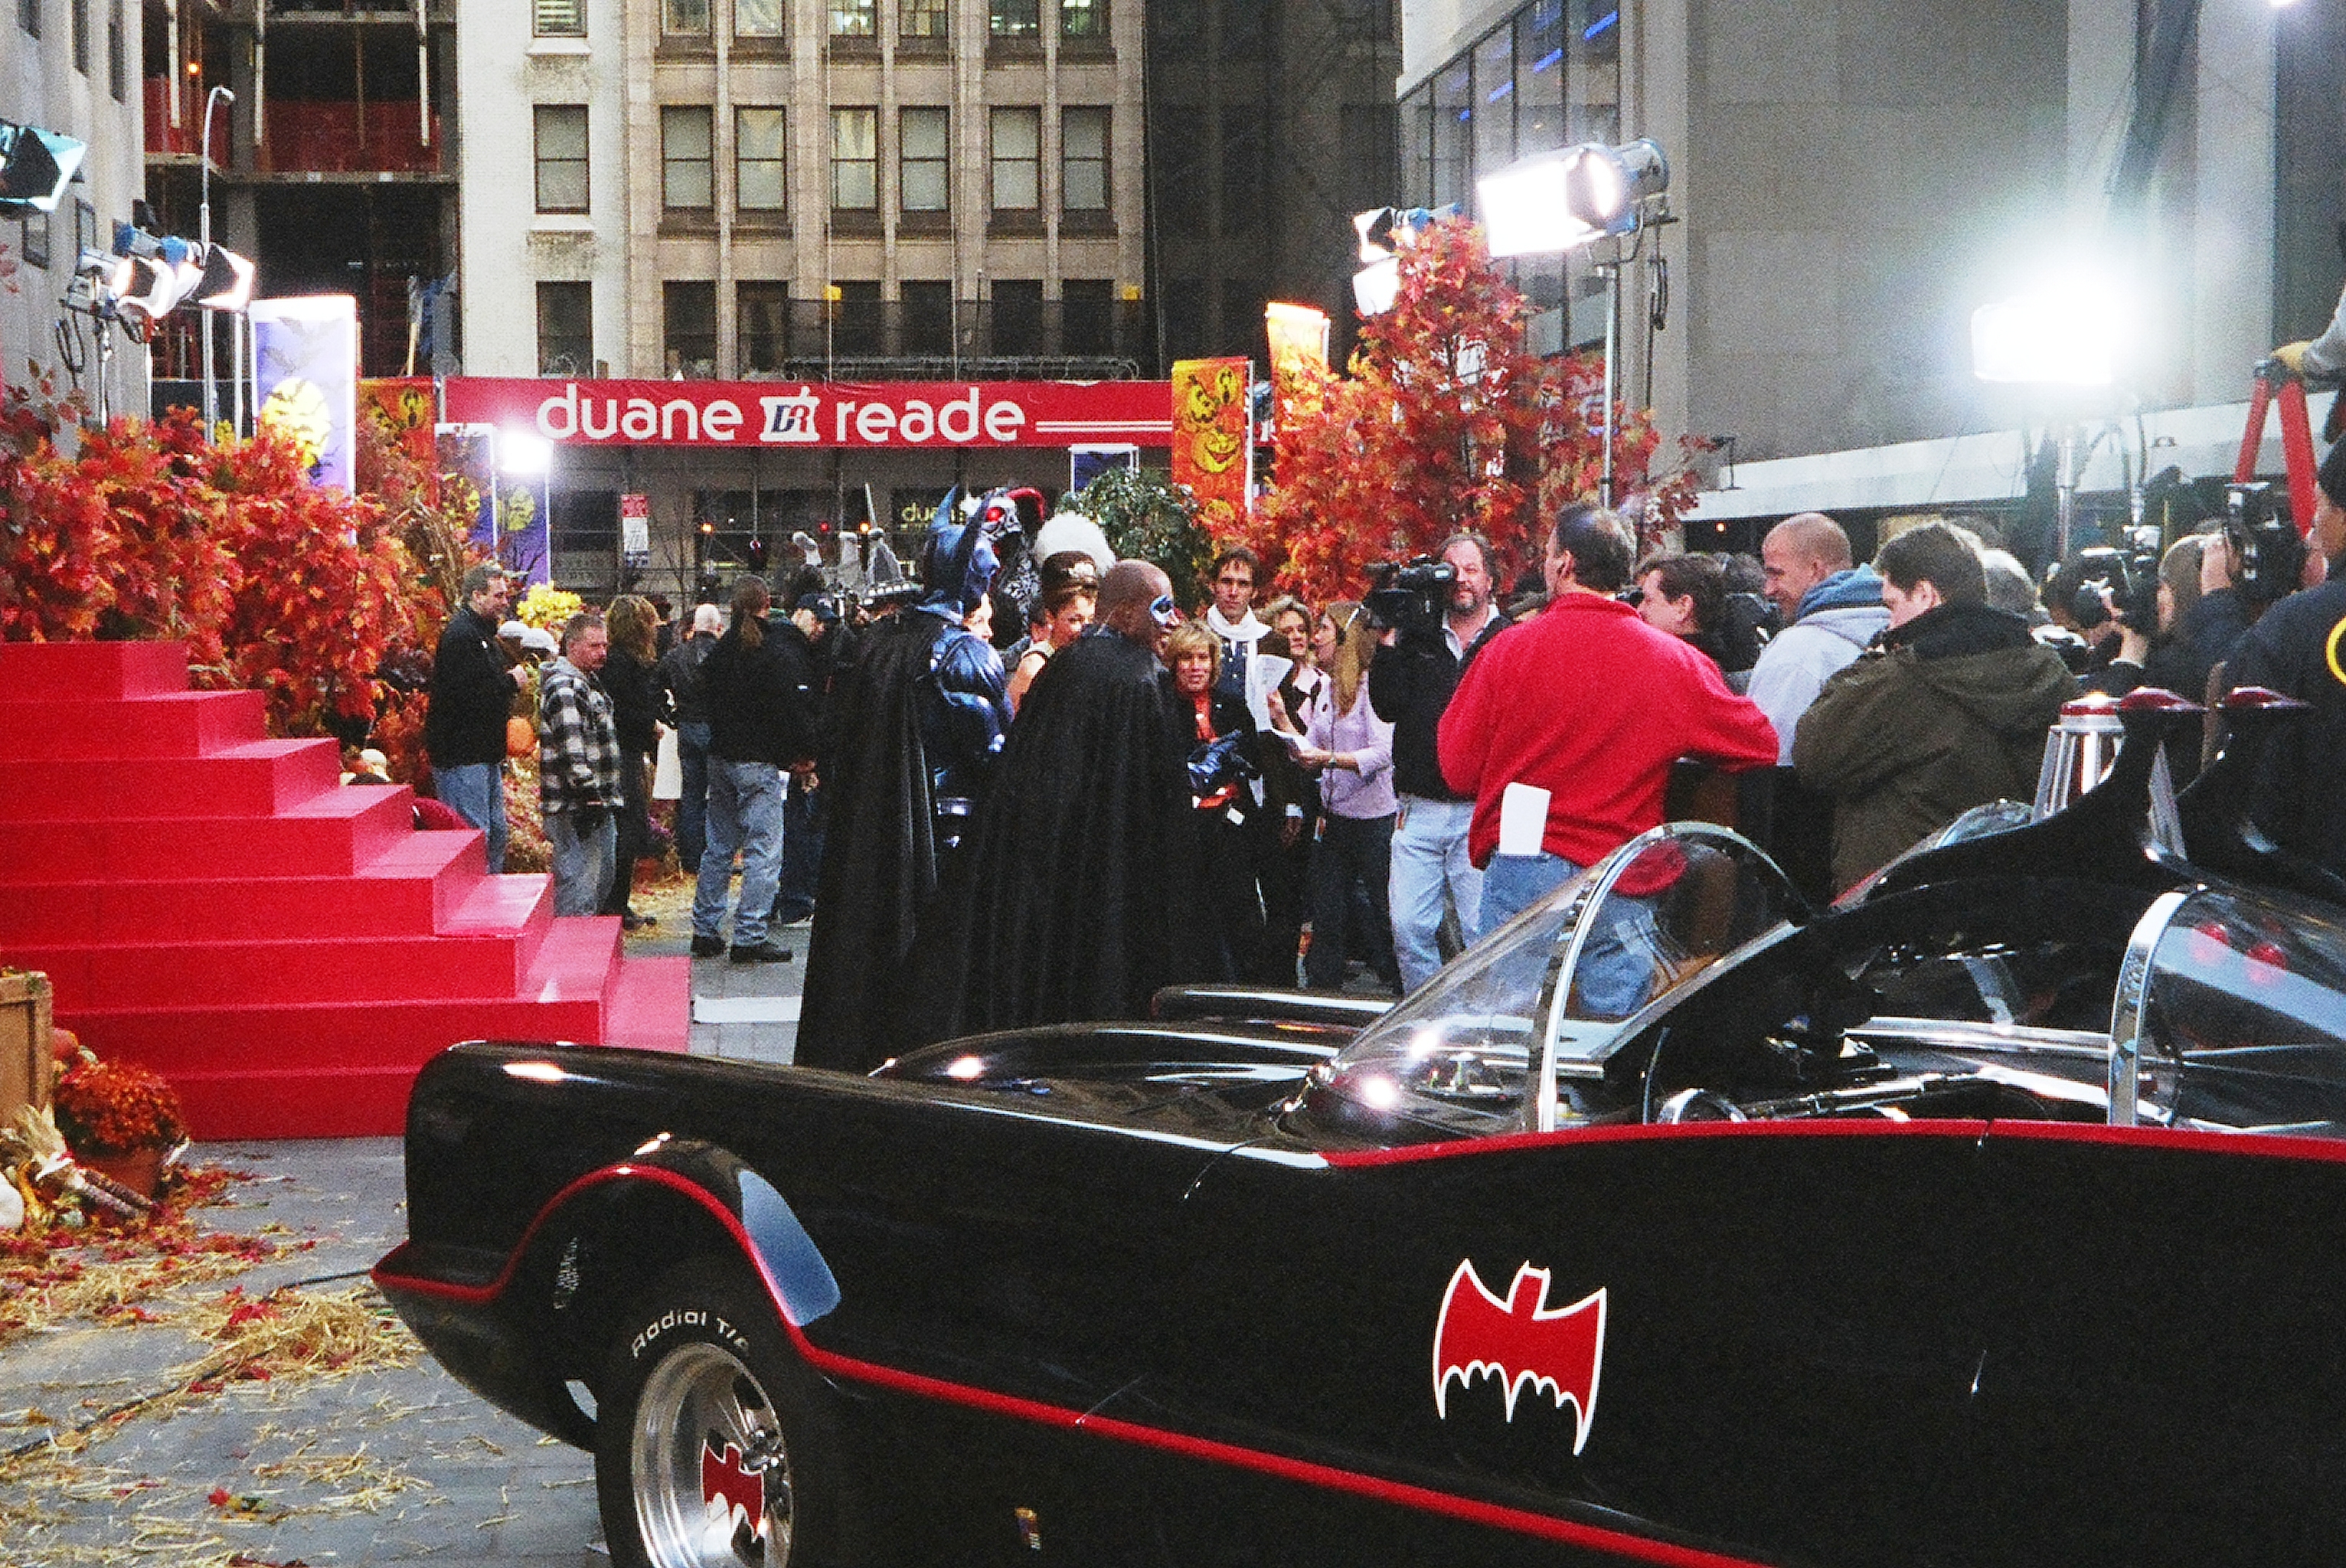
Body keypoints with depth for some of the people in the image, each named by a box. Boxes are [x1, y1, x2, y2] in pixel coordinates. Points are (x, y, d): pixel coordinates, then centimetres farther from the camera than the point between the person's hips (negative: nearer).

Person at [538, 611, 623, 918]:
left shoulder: (586, 681, 19)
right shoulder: (564, 687, -17)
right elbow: (572, 751, -24)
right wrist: (589, 796, -25)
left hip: (596, 805, 11)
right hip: (576, 811, -11)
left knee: (601, 883, 18)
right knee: (579, 884, -10)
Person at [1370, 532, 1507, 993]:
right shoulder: (1417, 637, 12)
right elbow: (1388, 705, 0)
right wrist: (1390, 640, -4)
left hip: (1482, 811, -3)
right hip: (1418, 810, 3)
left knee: (1484, 933, -4)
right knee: (1409, 930, 2)